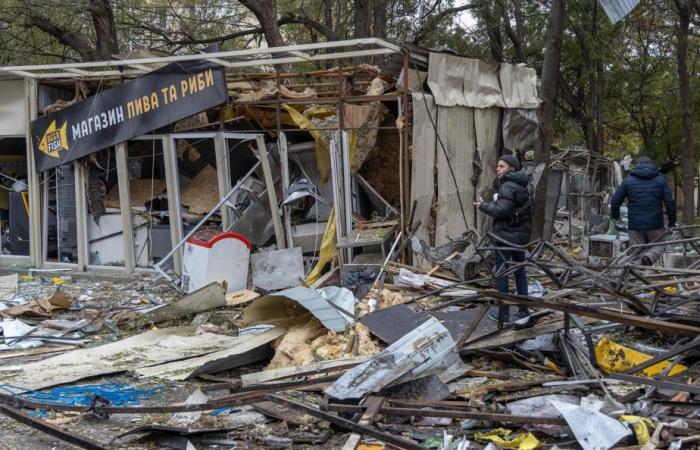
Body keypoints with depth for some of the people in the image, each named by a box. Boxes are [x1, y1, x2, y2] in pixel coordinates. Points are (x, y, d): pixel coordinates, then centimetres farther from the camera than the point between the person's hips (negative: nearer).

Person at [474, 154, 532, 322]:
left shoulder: (507, 187, -17)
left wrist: (483, 206, -9)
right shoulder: (522, 186, 12)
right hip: (521, 235, 9)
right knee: (520, 271, 14)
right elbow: (529, 209, 16)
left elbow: (501, 210, -23)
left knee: (501, 272, -1)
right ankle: (523, 310, 19)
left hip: (505, 235, -9)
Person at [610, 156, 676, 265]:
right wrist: (672, 221, 10)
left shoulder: (628, 181, 3)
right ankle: (649, 257, -14)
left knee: (637, 250, 12)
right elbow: (669, 202, -3)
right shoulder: (660, 180, 3)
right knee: (659, 246, 16)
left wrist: (615, 215, 23)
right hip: (655, 224, 0)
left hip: (635, 225, 1)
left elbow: (615, 201, 3)